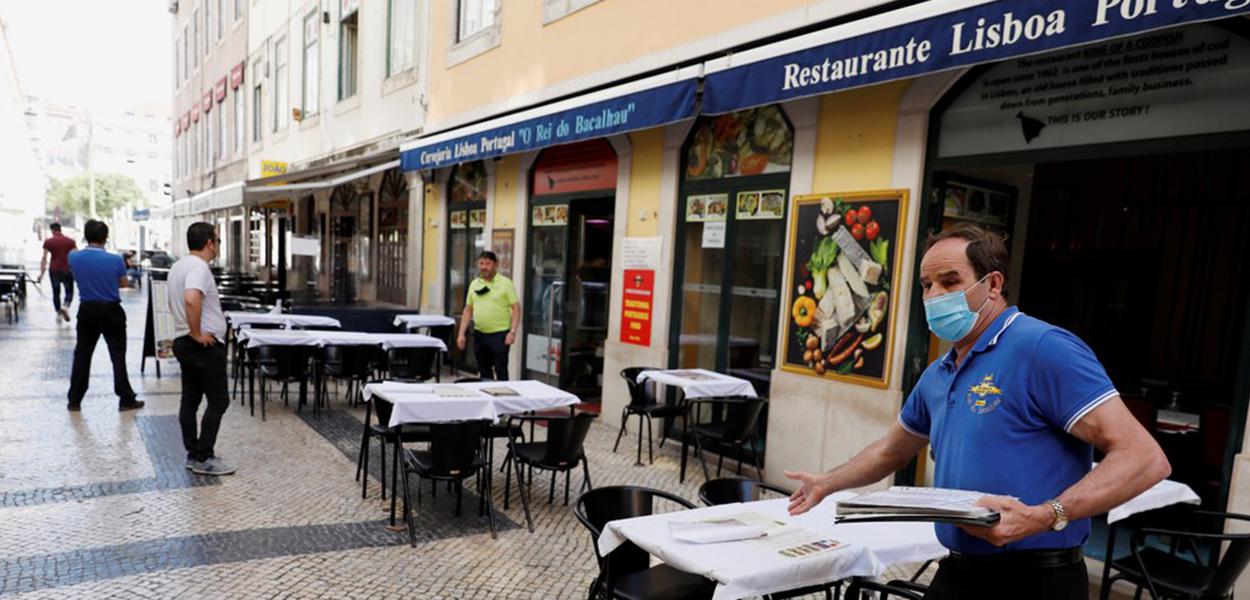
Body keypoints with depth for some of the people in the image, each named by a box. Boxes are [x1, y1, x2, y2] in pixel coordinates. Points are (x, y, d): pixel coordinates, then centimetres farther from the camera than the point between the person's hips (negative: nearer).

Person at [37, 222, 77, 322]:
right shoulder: (70, 241, -2)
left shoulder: (48, 242, -1)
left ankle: (58, 312, 17)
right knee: (69, 292, 8)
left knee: (56, 292, 14)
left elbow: (44, 259, -4)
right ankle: (65, 307, -18)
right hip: (67, 270, -1)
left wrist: (41, 273, -1)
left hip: (53, 270, 1)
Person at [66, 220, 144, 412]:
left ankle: (74, 400, 17)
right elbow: (124, 283, 2)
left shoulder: (74, 257, -6)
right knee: (118, 355, 1)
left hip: (87, 310, 3)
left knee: (82, 354, 12)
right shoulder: (115, 260, -15)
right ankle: (126, 399, 3)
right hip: (111, 311, -3)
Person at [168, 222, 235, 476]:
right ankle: (204, 458, -3)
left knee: (190, 400, 12)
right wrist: (197, 333, -24)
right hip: (205, 345, -10)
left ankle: (193, 454, 18)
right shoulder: (199, 267, -18)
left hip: (183, 342, 10)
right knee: (218, 400, -5)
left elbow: (175, 303, 27)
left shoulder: (178, 266, 16)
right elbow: (192, 300, -35)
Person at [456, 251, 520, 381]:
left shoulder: (505, 283, -5)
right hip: (479, 334, 5)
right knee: (484, 371, 13)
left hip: (499, 334, -5)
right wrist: (461, 333, 6)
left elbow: (516, 308, -8)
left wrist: (513, 331, -17)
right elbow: (468, 310, 13)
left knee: (501, 372, -3)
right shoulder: (474, 284, 11)